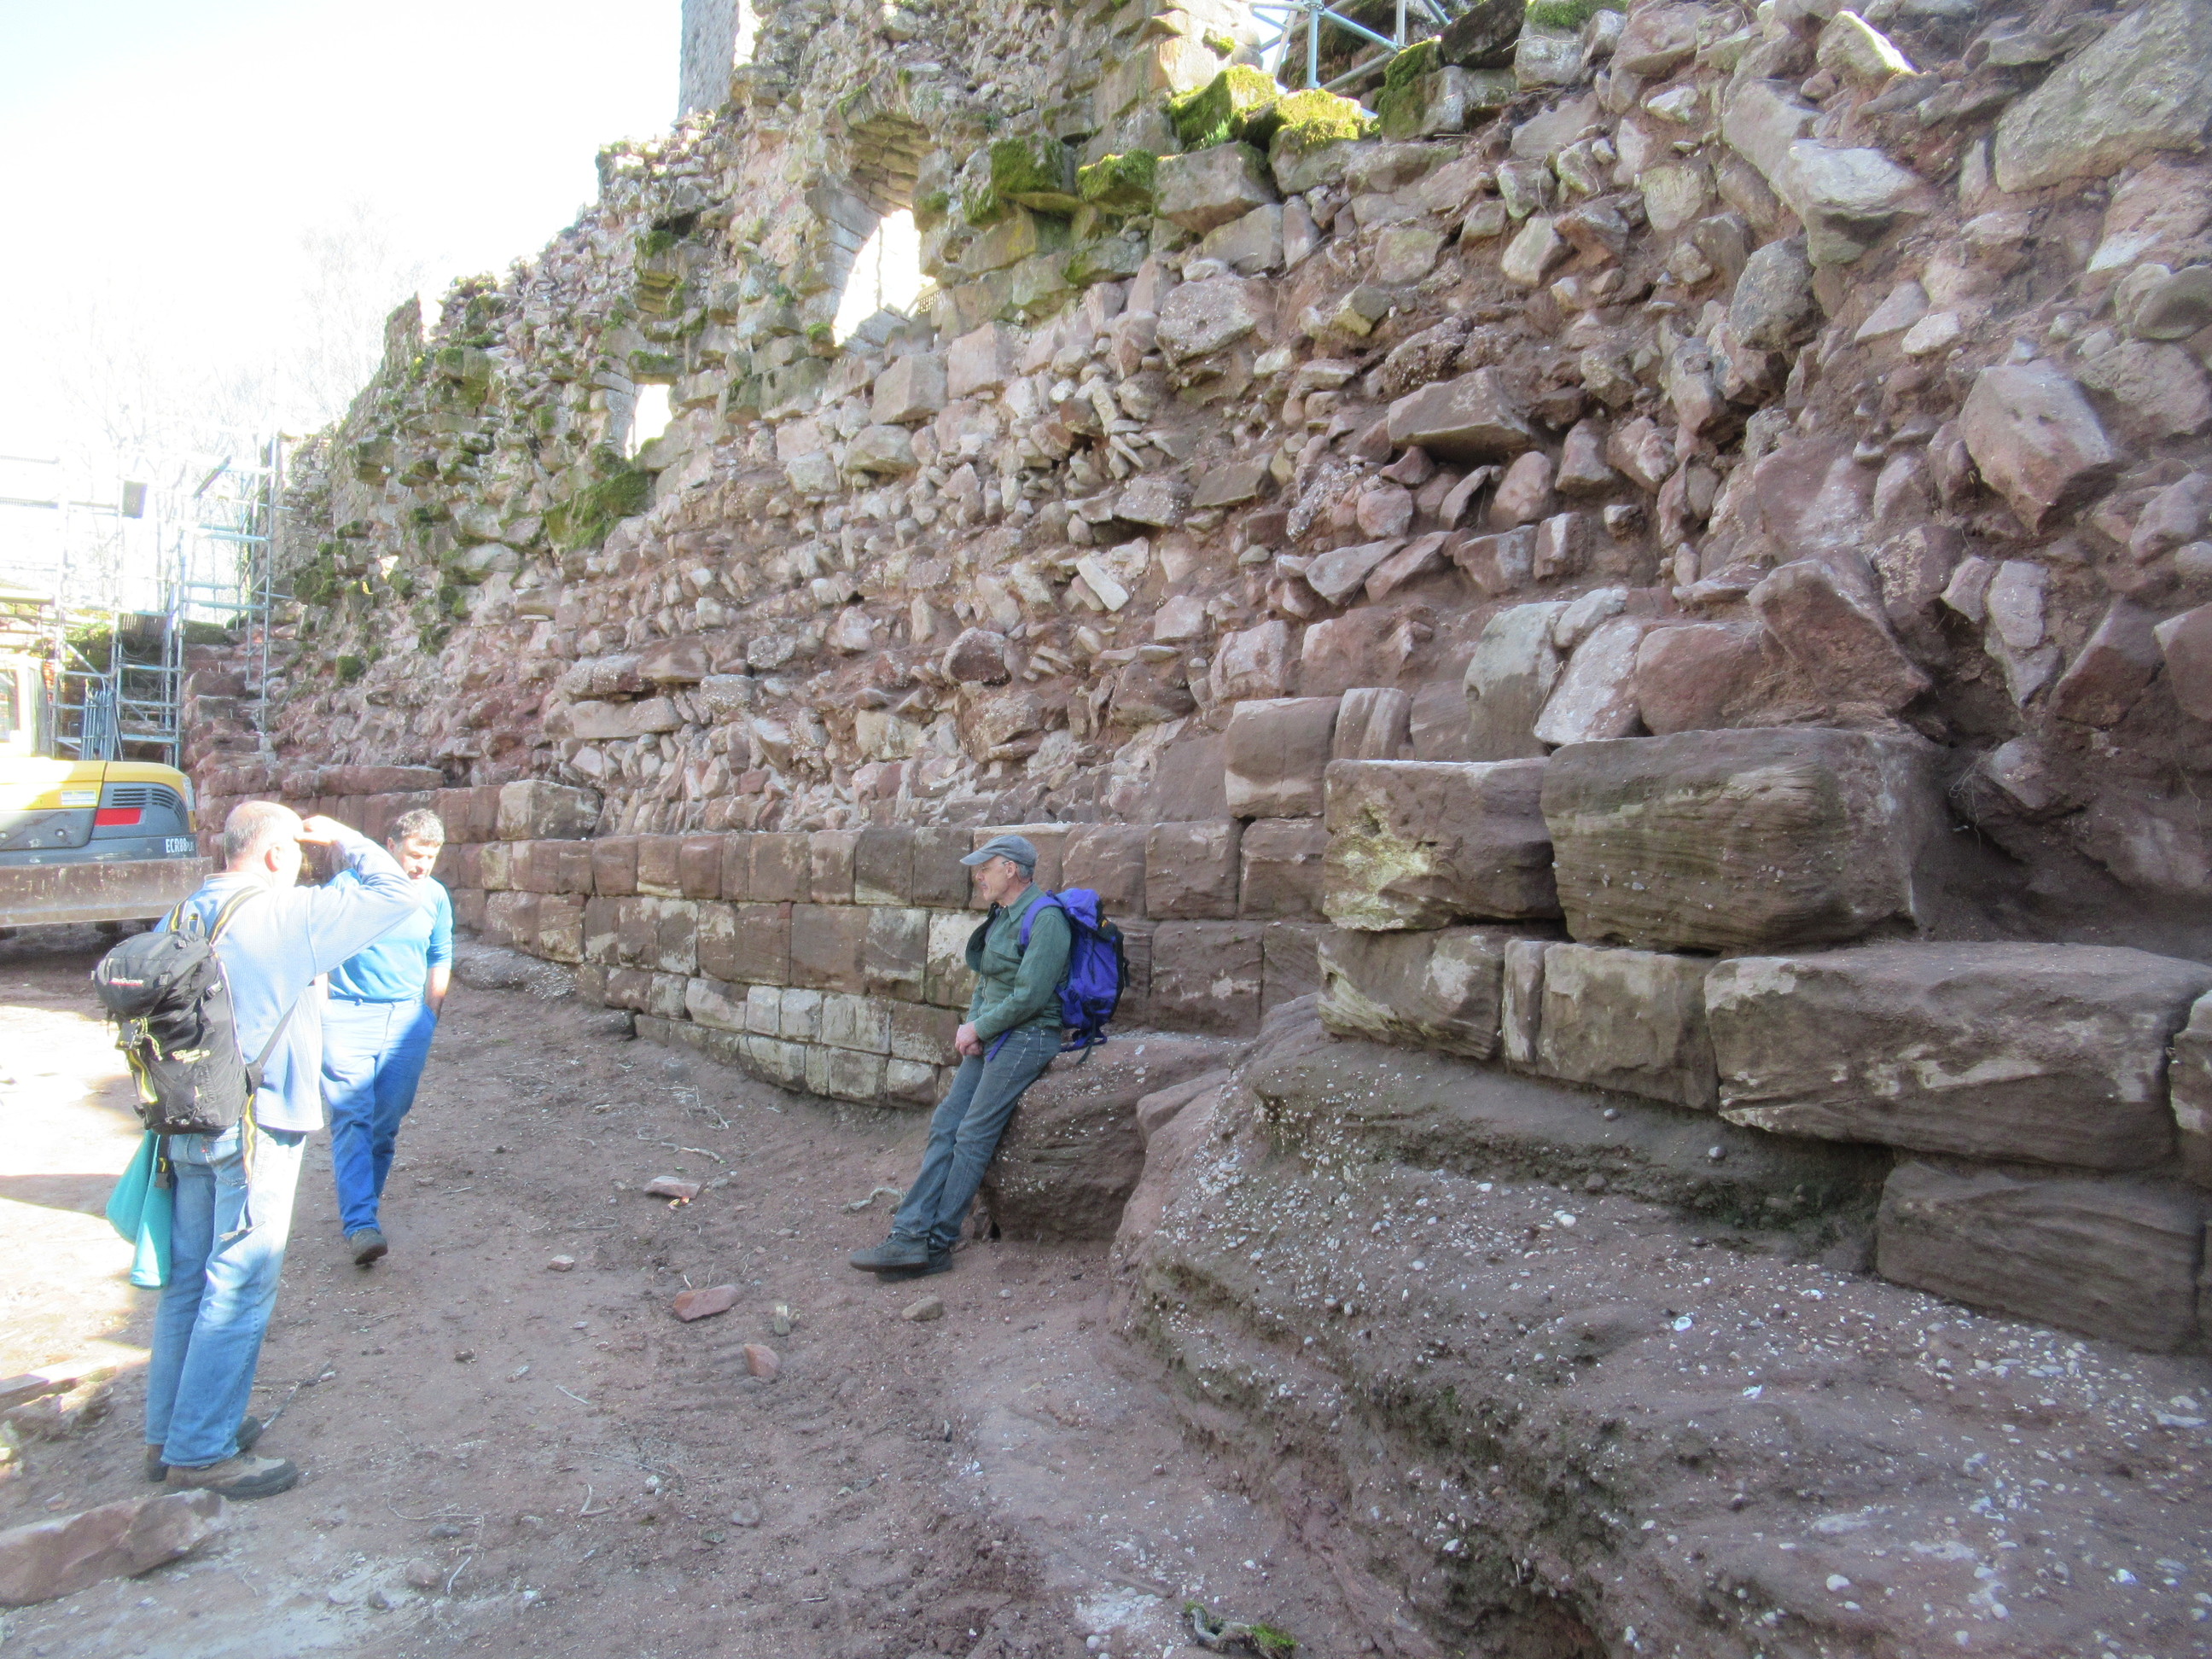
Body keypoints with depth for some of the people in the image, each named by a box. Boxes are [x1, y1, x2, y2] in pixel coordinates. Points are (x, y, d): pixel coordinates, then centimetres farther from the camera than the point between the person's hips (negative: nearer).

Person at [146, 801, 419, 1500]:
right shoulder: (290, 916, -16)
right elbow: (396, 892, -13)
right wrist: (344, 840, 1)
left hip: (187, 1126, 8)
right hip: (254, 1132, -8)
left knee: (188, 1279, 17)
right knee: (238, 1287, 1)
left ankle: (169, 1432, 29)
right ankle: (201, 1451, 9)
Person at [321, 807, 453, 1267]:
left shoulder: (436, 897, 4)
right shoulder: (349, 885, -7)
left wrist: (428, 1021, 14)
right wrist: (315, 1011, -3)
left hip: (408, 1019, 3)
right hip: (349, 1014, -3)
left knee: (387, 1120, 7)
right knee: (351, 1117, -11)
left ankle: (362, 1200, 25)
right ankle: (360, 1223, -15)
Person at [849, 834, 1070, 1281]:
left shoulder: (1045, 919, -16)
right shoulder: (1002, 916, 15)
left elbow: (1028, 997, -20)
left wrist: (978, 1029, -11)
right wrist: (971, 1026, 1)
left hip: (1026, 1038, -9)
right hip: (989, 1038, 9)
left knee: (972, 1136, -10)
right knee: (944, 1124, -1)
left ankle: (936, 1245, -4)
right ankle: (910, 1232, -2)